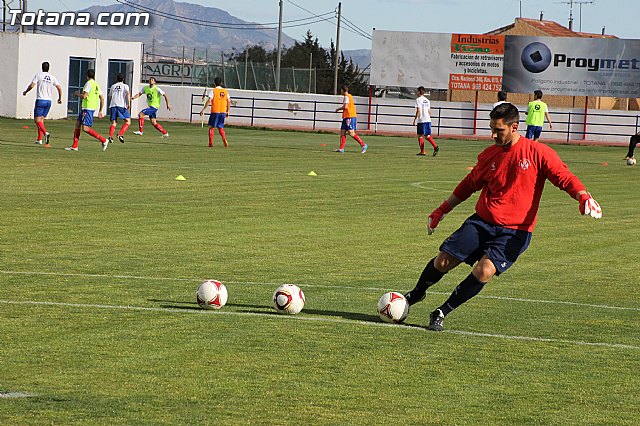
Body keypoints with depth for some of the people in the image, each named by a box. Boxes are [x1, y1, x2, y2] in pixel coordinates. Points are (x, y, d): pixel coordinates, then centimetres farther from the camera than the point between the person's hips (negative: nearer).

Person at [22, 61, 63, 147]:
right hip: (49, 101, 5)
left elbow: (32, 85, -11)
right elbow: (59, 88, 2)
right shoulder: (52, 77, 7)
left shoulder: (38, 75, -4)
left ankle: (46, 133, -30)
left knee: (37, 120, -6)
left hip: (40, 100, -5)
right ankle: (39, 139, 11)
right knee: (41, 119, 14)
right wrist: (60, 98, 16)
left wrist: (25, 92, 7)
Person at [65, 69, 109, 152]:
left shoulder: (89, 83, -10)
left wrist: (77, 94, 2)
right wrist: (100, 111, 23)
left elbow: (84, 96, -19)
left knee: (85, 128, -13)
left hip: (88, 108, -10)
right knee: (77, 124, 12)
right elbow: (102, 99, 19)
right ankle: (74, 146, 12)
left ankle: (103, 141, -14)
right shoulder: (96, 85, 17)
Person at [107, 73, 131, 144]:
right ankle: (120, 134, -15)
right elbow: (128, 93, -9)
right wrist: (129, 103, -15)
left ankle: (110, 136, -15)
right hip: (122, 105, -4)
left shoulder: (113, 86, 22)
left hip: (113, 105, 4)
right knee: (128, 121, 3)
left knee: (114, 122, 6)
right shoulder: (125, 86, 10)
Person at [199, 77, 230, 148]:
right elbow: (229, 102, 10)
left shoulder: (213, 91, -5)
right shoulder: (225, 91, 9)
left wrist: (203, 110, -11)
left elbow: (209, 101, -13)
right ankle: (224, 141, -2)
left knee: (211, 127, 7)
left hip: (215, 112, -4)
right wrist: (227, 111, 20)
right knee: (220, 127, 15)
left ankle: (210, 143, 3)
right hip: (223, 112, 4)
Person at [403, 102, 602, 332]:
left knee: (485, 270, -22)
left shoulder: (538, 153, -8)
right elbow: (469, 185, 20)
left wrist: (583, 197, -27)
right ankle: (416, 294, 28)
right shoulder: (488, 155, 6)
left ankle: (442, 312, -6)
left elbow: (565, 177, -7)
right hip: (482, 222, 4)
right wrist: (441, 210, 21)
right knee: (442, 261, -3)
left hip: (515, 231, -4)